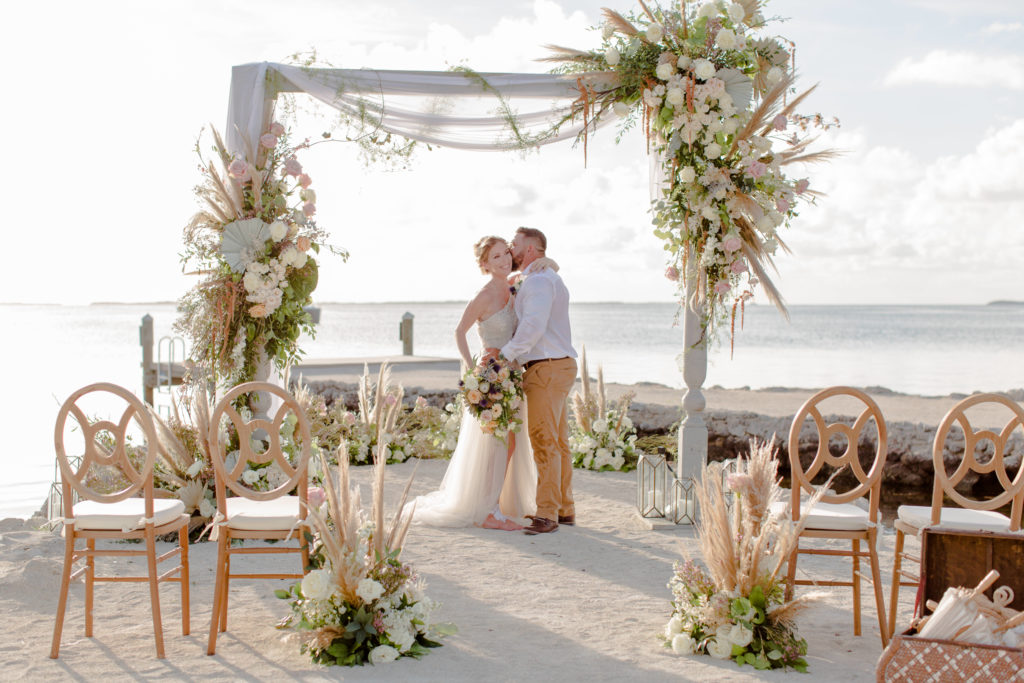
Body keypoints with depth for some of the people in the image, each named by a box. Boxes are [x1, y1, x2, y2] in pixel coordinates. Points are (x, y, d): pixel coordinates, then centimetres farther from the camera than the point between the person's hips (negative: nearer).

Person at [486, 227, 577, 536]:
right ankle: (565, 508, 19)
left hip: (547, 368, -11)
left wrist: (505, 352, -17)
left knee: (545, 442, -10)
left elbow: (533, 327, -23)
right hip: (561, 365, 11)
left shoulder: (538, 280, -12)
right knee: (558, 442, 13)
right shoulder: (551, 278, 22)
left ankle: (547, 513, -9)